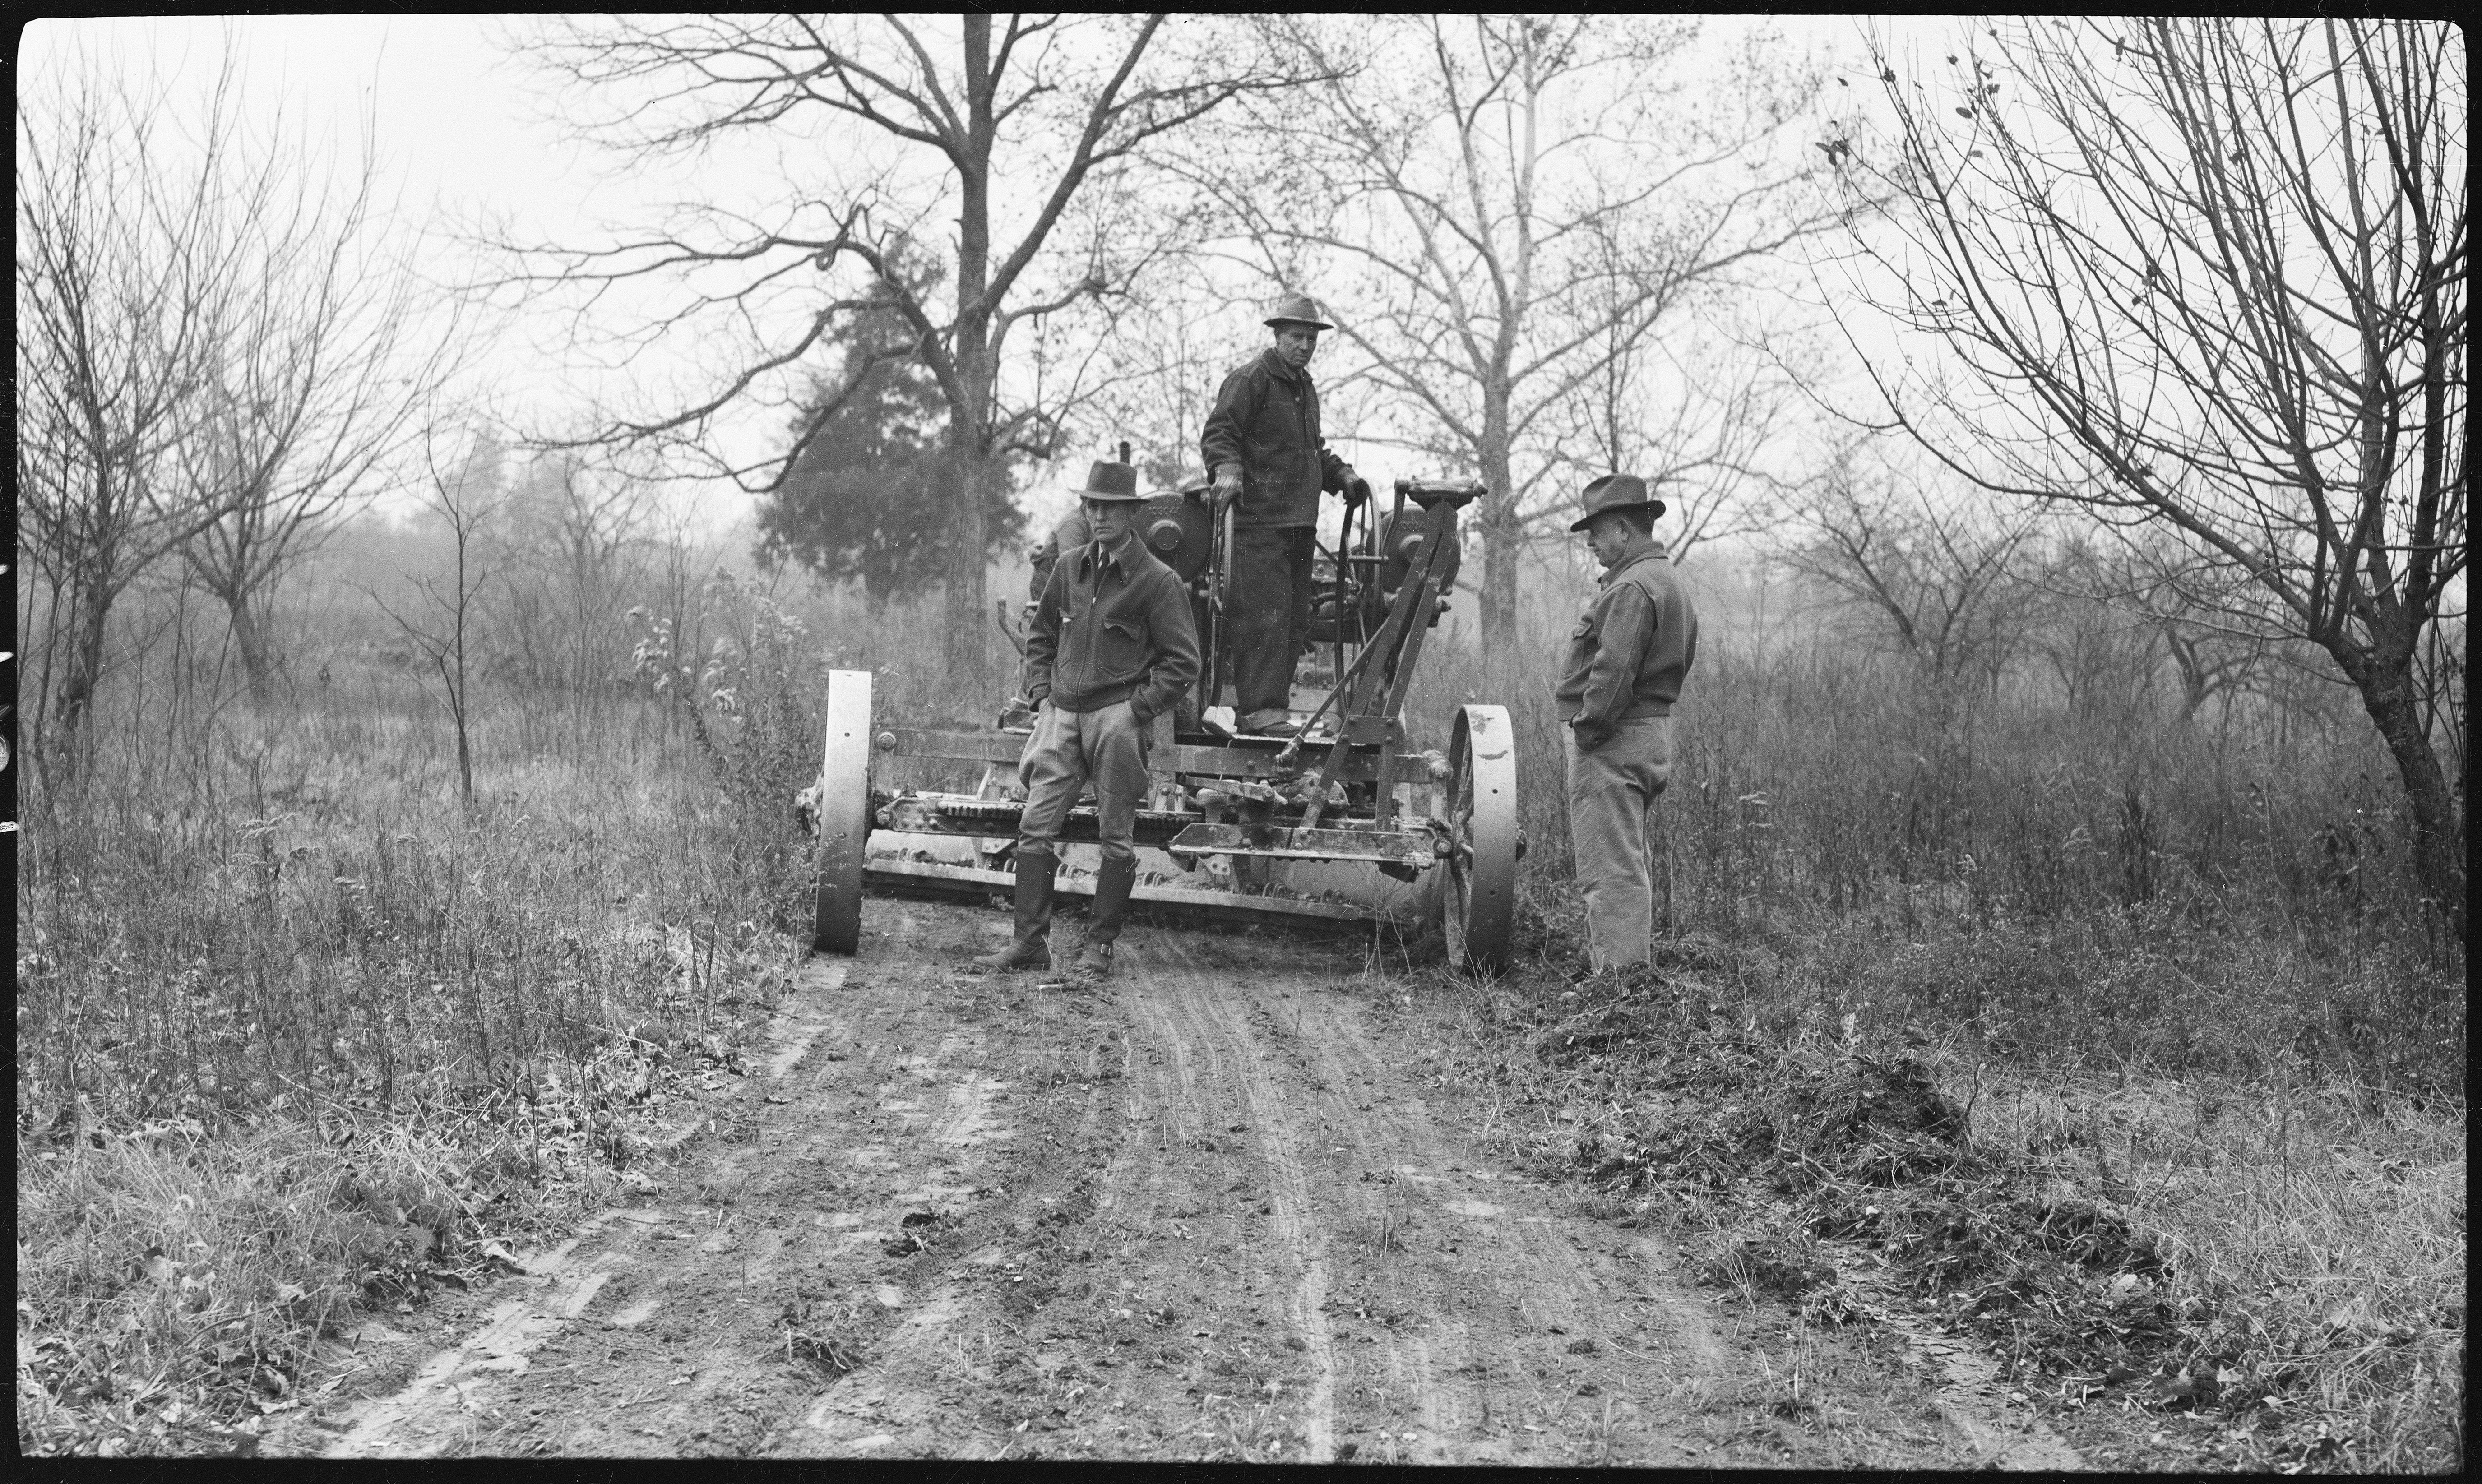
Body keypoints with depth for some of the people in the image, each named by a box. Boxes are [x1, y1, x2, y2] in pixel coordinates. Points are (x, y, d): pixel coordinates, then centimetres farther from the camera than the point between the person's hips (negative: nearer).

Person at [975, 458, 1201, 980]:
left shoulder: (1157, 581, -5)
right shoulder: (1069, 567, 10)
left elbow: (1183, 662, -5)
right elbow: (1041, 634, 22)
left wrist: (1139, 708, -11)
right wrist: (1041, 694, 10)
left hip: (1117, 717, -5)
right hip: (1063, 715, 5)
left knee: (1116, 837, 3)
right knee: (1036, 825, 0)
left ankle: (1099, 946, 10)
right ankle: (1030, 940, 4)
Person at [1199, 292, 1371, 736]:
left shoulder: (1304, 387, 23)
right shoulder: (1251, 378, -5)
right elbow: (1217, 434, -11)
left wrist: (1341, 474, 20)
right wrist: (1228, 470, -29)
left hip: (1300, 522, 9)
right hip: (1259, 520, -9)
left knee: (1295, 620, 9)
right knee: (1265, 615, -13)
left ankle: (1272, 700, 15)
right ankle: (1262, 711, -14)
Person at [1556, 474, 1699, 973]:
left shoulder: (1631, 589, -17)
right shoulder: (1670, 582, 18)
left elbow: (1614, 670, -27)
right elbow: (1681, 660, 20)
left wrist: (1588, 726, -15)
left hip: (1612, 743, -11)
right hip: (1654, 733, 11)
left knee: (1612, 867, -9)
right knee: (1628, 862, 18)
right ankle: (1604, 960, 28)